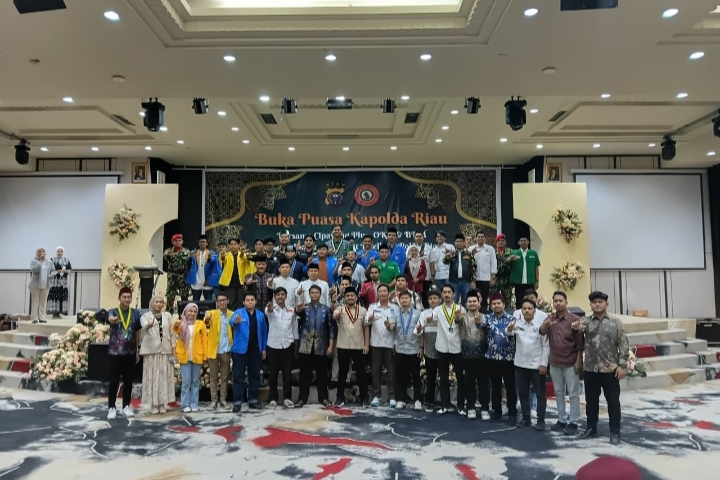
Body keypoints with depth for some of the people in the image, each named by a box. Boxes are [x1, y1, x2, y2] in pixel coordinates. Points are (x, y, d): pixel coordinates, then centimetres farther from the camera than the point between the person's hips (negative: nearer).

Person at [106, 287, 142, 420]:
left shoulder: (136, 313, 5)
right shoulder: (113, 311, -3)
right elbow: (110, 318, -29)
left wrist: (137, 350, 10)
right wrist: (113, 319, -54)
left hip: (130, 352, 3)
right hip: (115, 352, -2)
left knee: (129, 380, 7)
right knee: (114, 380, 2)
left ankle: (126, 406, 19)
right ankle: (111, 407, 12)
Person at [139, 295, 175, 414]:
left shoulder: (167, 316, 9)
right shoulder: (145, 316, 2)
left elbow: (172, 333, 9)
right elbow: (144, 325, -21)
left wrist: (174, 349, 3)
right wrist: (148, 326, -45)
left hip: (165, 350, 2)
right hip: (151, 351, -2)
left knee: (164, 377, 2)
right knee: (152, 377, -2)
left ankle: (162, 403, 9)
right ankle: (154, 404, 4)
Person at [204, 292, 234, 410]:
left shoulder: (232, 314, 4)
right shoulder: (212, 313, -4)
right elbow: (206, 323, -25)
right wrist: (207, 319, -48)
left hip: (226, 350, 2)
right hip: (214, 350, -2)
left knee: (224, 377, 9)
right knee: (213, 377, 6)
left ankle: (223, 400, 17)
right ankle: (213, 400, 13)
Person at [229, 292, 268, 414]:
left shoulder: (260, 315, 6)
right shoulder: (238, 312, -4)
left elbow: (264, 332, 11)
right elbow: (231, 321, -26)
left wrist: (264, 348, 8)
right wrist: (235, 321, -50)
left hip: (255, 350, 4)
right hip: (240, 350, -3)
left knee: (255, 376, 11)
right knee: (238, 376, 0)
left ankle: (253, 400, 22)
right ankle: (237, 402, 5)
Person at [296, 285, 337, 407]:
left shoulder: (326, 309, 4)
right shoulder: (304, 308, 3)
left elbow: (332, 328, 2)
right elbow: (298, 311, -22)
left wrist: (331, 346, -4)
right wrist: (299, 309, -48)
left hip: (321, 347, 0)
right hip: (306, 346, 0)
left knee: (321, 373, 8)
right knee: (305, 373, 6)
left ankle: (323, 397, 18)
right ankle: (302, 398, 15)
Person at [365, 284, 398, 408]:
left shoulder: (394, 308, 7)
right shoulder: (372, 307, 6)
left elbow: (397, 324, 2)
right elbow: (366, 322, -9)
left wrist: (390, 326, -20)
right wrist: (370, 320, -32)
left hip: (390, 343, 0)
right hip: (376, 342, 1)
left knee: (391, 370, 2)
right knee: (376, 369, 6)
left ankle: (392, 396, 9)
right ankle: (376, 395, 14)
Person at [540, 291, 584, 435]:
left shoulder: (574, 319, -7)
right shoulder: (549, 318, 3)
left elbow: (580, 342, -7)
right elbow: (542, 332, -15)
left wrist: (579, 361, -12)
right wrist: (546, 325, -37)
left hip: (571, 363, -4)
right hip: (554, 363, 4)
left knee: (573, 394, 3)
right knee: (558, 393, 13)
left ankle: (573, 422, 10)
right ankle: (562, 420, 23)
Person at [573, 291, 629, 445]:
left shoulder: (616, 322, -1)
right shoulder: (586, 320, 4)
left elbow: (623, 345, -2)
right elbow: (580, 326, -16)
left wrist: (621, 365, -8)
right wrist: (576, 328, -41)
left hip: (610, 369, -2)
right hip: (590, 369, 2)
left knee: (613, 401, 7)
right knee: (591, 400, 12)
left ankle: (615, 432, 19)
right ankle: (591, 428, 26)